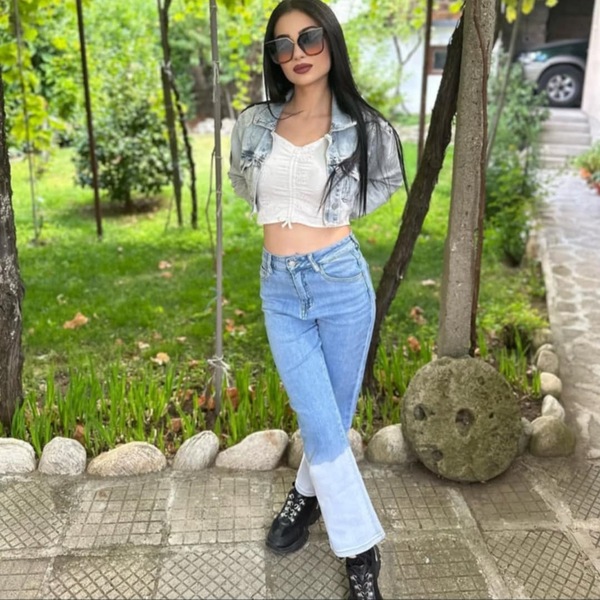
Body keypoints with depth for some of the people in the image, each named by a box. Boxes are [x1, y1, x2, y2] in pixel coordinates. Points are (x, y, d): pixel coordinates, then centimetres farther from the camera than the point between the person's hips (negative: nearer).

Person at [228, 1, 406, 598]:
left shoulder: (364, 128, -3)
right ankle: (361, 547, 18)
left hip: (341, 280, -1)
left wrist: (337, 212, 7)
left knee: (333, 418, 12)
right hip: (279, 288, 1)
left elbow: (388, 180, 17)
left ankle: (306, 493, 41)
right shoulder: (253, 123, 2)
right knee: (321, 425, -1)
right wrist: (279, 212, 11)